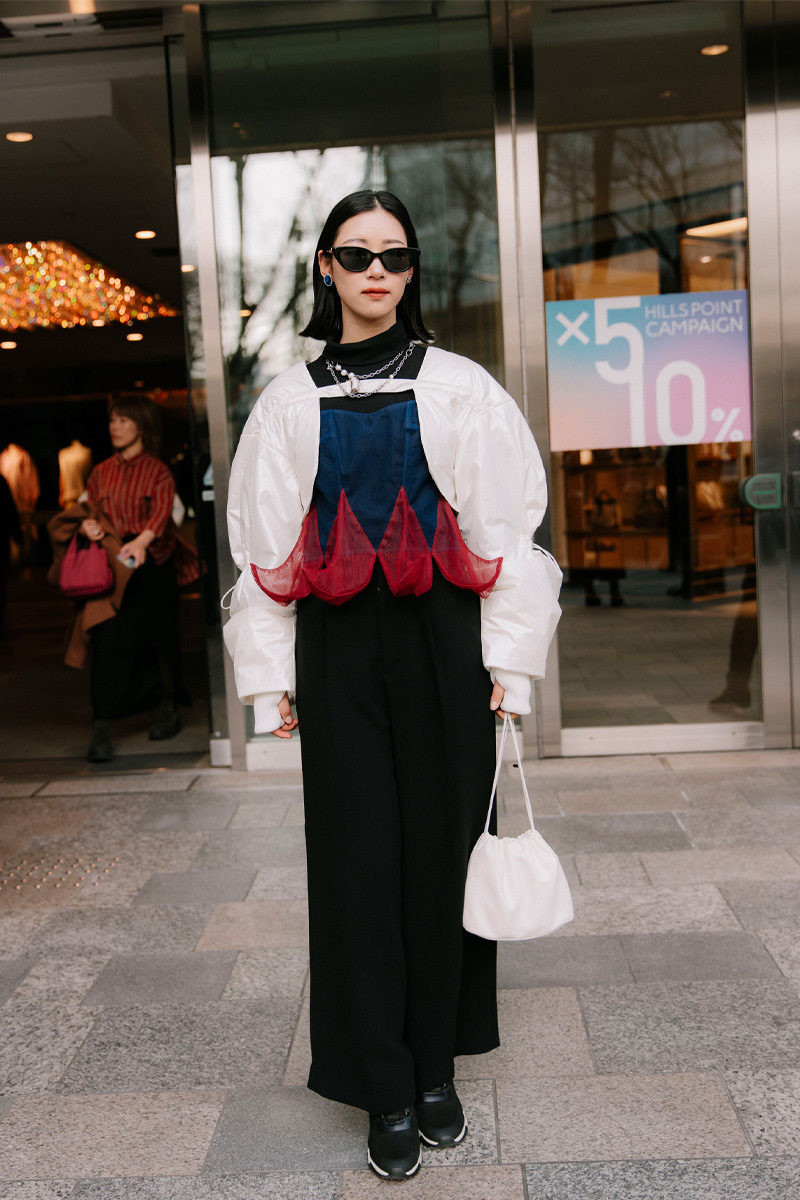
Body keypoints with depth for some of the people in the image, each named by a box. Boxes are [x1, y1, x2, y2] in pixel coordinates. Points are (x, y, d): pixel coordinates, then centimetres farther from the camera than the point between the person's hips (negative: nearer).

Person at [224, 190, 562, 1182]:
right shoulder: (291, 402, 8)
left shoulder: (459, 388, 3)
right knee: (359, 857, 3)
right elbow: (265, 546, 7)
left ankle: (437, 1067, 24)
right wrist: (272, 675, 3)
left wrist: (508, 658, -4)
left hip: (442, 643, -1)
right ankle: (387, 1092, 15)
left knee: (440, 846, 6)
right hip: (339, 651, 1)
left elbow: (505, 528, 1)